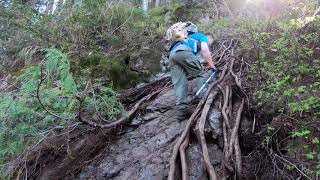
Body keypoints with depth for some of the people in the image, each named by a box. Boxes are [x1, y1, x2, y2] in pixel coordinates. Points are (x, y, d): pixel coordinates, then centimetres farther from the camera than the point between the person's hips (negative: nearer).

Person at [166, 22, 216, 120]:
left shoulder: (189, 38, 45)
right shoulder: (202, 36, 25)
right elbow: (204, 50, 4)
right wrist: (211, 64, 10)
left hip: (172, 54, 7)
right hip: (183, 51, -6)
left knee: (179, 83, 1)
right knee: (200, 74, 9)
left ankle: (182, 110, -7)